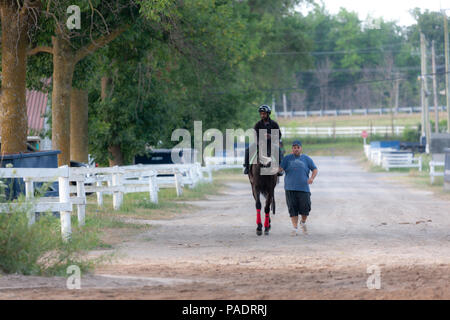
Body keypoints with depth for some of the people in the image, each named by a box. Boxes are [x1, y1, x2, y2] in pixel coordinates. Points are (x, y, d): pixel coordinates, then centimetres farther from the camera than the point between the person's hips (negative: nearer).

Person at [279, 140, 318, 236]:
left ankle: (303, 223, 23)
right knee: (293, 209, -2)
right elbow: (280, 168, 2)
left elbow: (315, 169, 12)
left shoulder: (306, 159, 12)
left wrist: (312, 178, -6)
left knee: (305, 208, -5)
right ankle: (294, 228, 6)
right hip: (290, 188, 0)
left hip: (303, 188, 0)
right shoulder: (287, 158, 11)